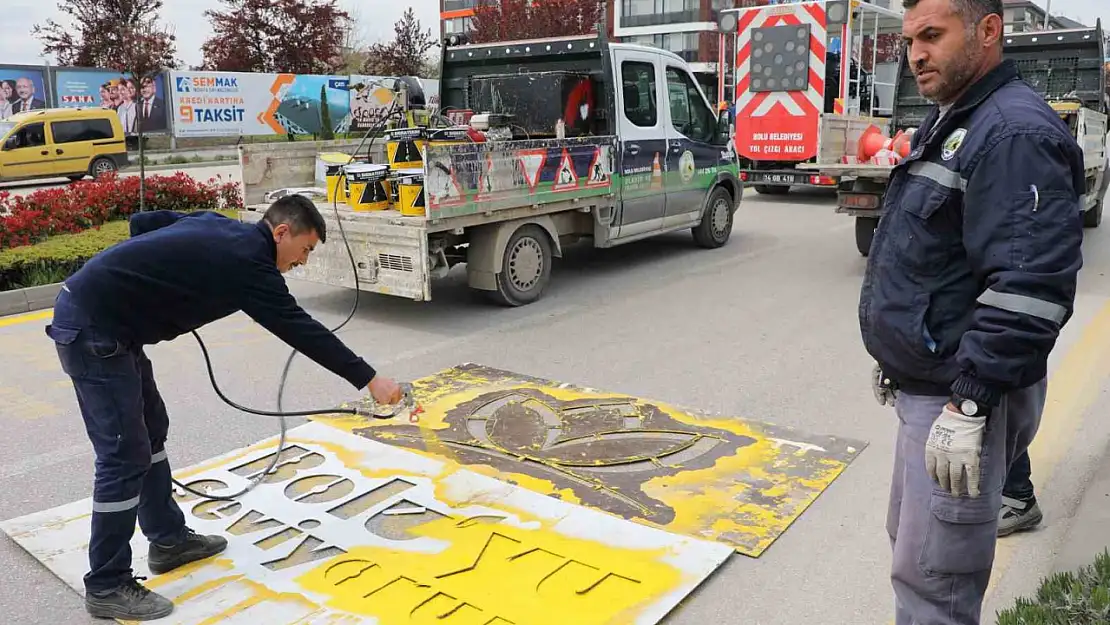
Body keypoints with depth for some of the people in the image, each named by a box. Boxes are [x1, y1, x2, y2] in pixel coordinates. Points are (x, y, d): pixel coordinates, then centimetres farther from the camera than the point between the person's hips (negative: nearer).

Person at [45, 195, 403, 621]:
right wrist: (369, 380, -12)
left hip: (92, 310, 11)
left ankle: (169, 540, 30)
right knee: (125, 456, -6)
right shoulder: (246, 260, -15)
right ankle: (107, 588, 7)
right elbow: (302, 331, -16)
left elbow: (141, 223, 20)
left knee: (150, 430, 17)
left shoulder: (219, 228, 11)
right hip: (92, 327, -11)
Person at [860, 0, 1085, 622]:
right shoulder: (950, 122, 15)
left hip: (964, 397, -10)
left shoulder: (1015, 133, -18)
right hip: (927, 384, 10)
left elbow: (1029, 286, -27)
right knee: (912, 540, 23)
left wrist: (968, 405, -27)